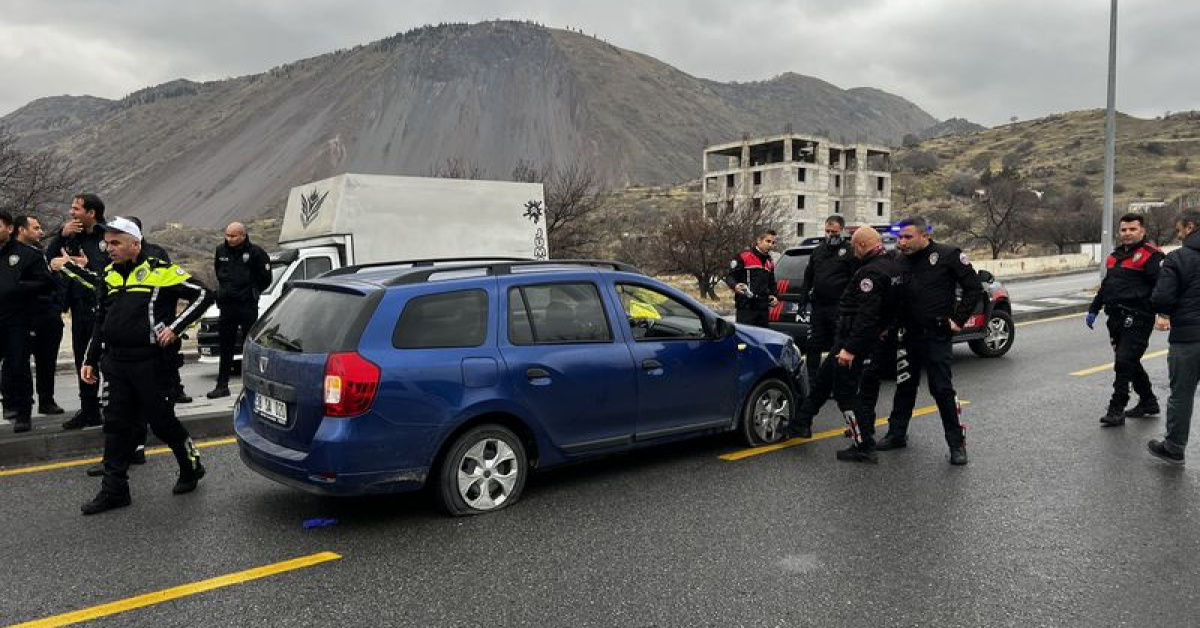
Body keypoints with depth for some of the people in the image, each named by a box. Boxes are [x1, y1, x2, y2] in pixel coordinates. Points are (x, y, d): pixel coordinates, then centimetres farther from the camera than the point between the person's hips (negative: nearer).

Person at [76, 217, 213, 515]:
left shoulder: (159, 271, -6)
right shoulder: (110, 275, 14)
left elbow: (202, 294, -7)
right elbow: (100, 321, 22)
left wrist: (174, 327, -13)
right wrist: (90, 360, 18)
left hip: (150, 362, -6)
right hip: (115, 362, 6)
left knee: (162, 421, 2)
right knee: (117, 425, 7)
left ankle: (191, 467, 24)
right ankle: (114, 490, 15)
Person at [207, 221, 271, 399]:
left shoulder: (255, 252, -8)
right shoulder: (221, 251, 8)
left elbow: (266, 278, -2)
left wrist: (251, 291, 2)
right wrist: (225, 290, 18)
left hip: (248, 306, -5)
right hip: (226, 306, 5)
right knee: (225, 348, 9)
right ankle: (222, 386, 15)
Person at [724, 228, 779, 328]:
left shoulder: (770, 262, 19)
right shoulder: (744, 256, -3)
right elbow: (730, 276, -3)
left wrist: (774, 296, 11)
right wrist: (735, 286, -24)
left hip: (763, 308, 7)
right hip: (746, 308, -7)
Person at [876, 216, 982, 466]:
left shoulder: (948, 255, -8)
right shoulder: (900, 262, 8)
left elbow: (974, 288, -4)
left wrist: (958, 319, -8)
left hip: (937, 336, -5)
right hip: (908, 335, 5)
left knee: (942, 389, -4)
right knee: (904, 386, 13)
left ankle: (957, 443, 8)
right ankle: (897, 434, 25)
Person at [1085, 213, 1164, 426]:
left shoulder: (1150, 255, -8)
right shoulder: (1115, 255, 18)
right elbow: (1105, 286, 28)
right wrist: (1093, 310, 26)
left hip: (1137, 319, -8)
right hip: (1116, 318, 9)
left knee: (1124, 362, -10)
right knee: (1130, 363, 16)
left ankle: (1116, 410, -4)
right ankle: (1148, 402, 31)